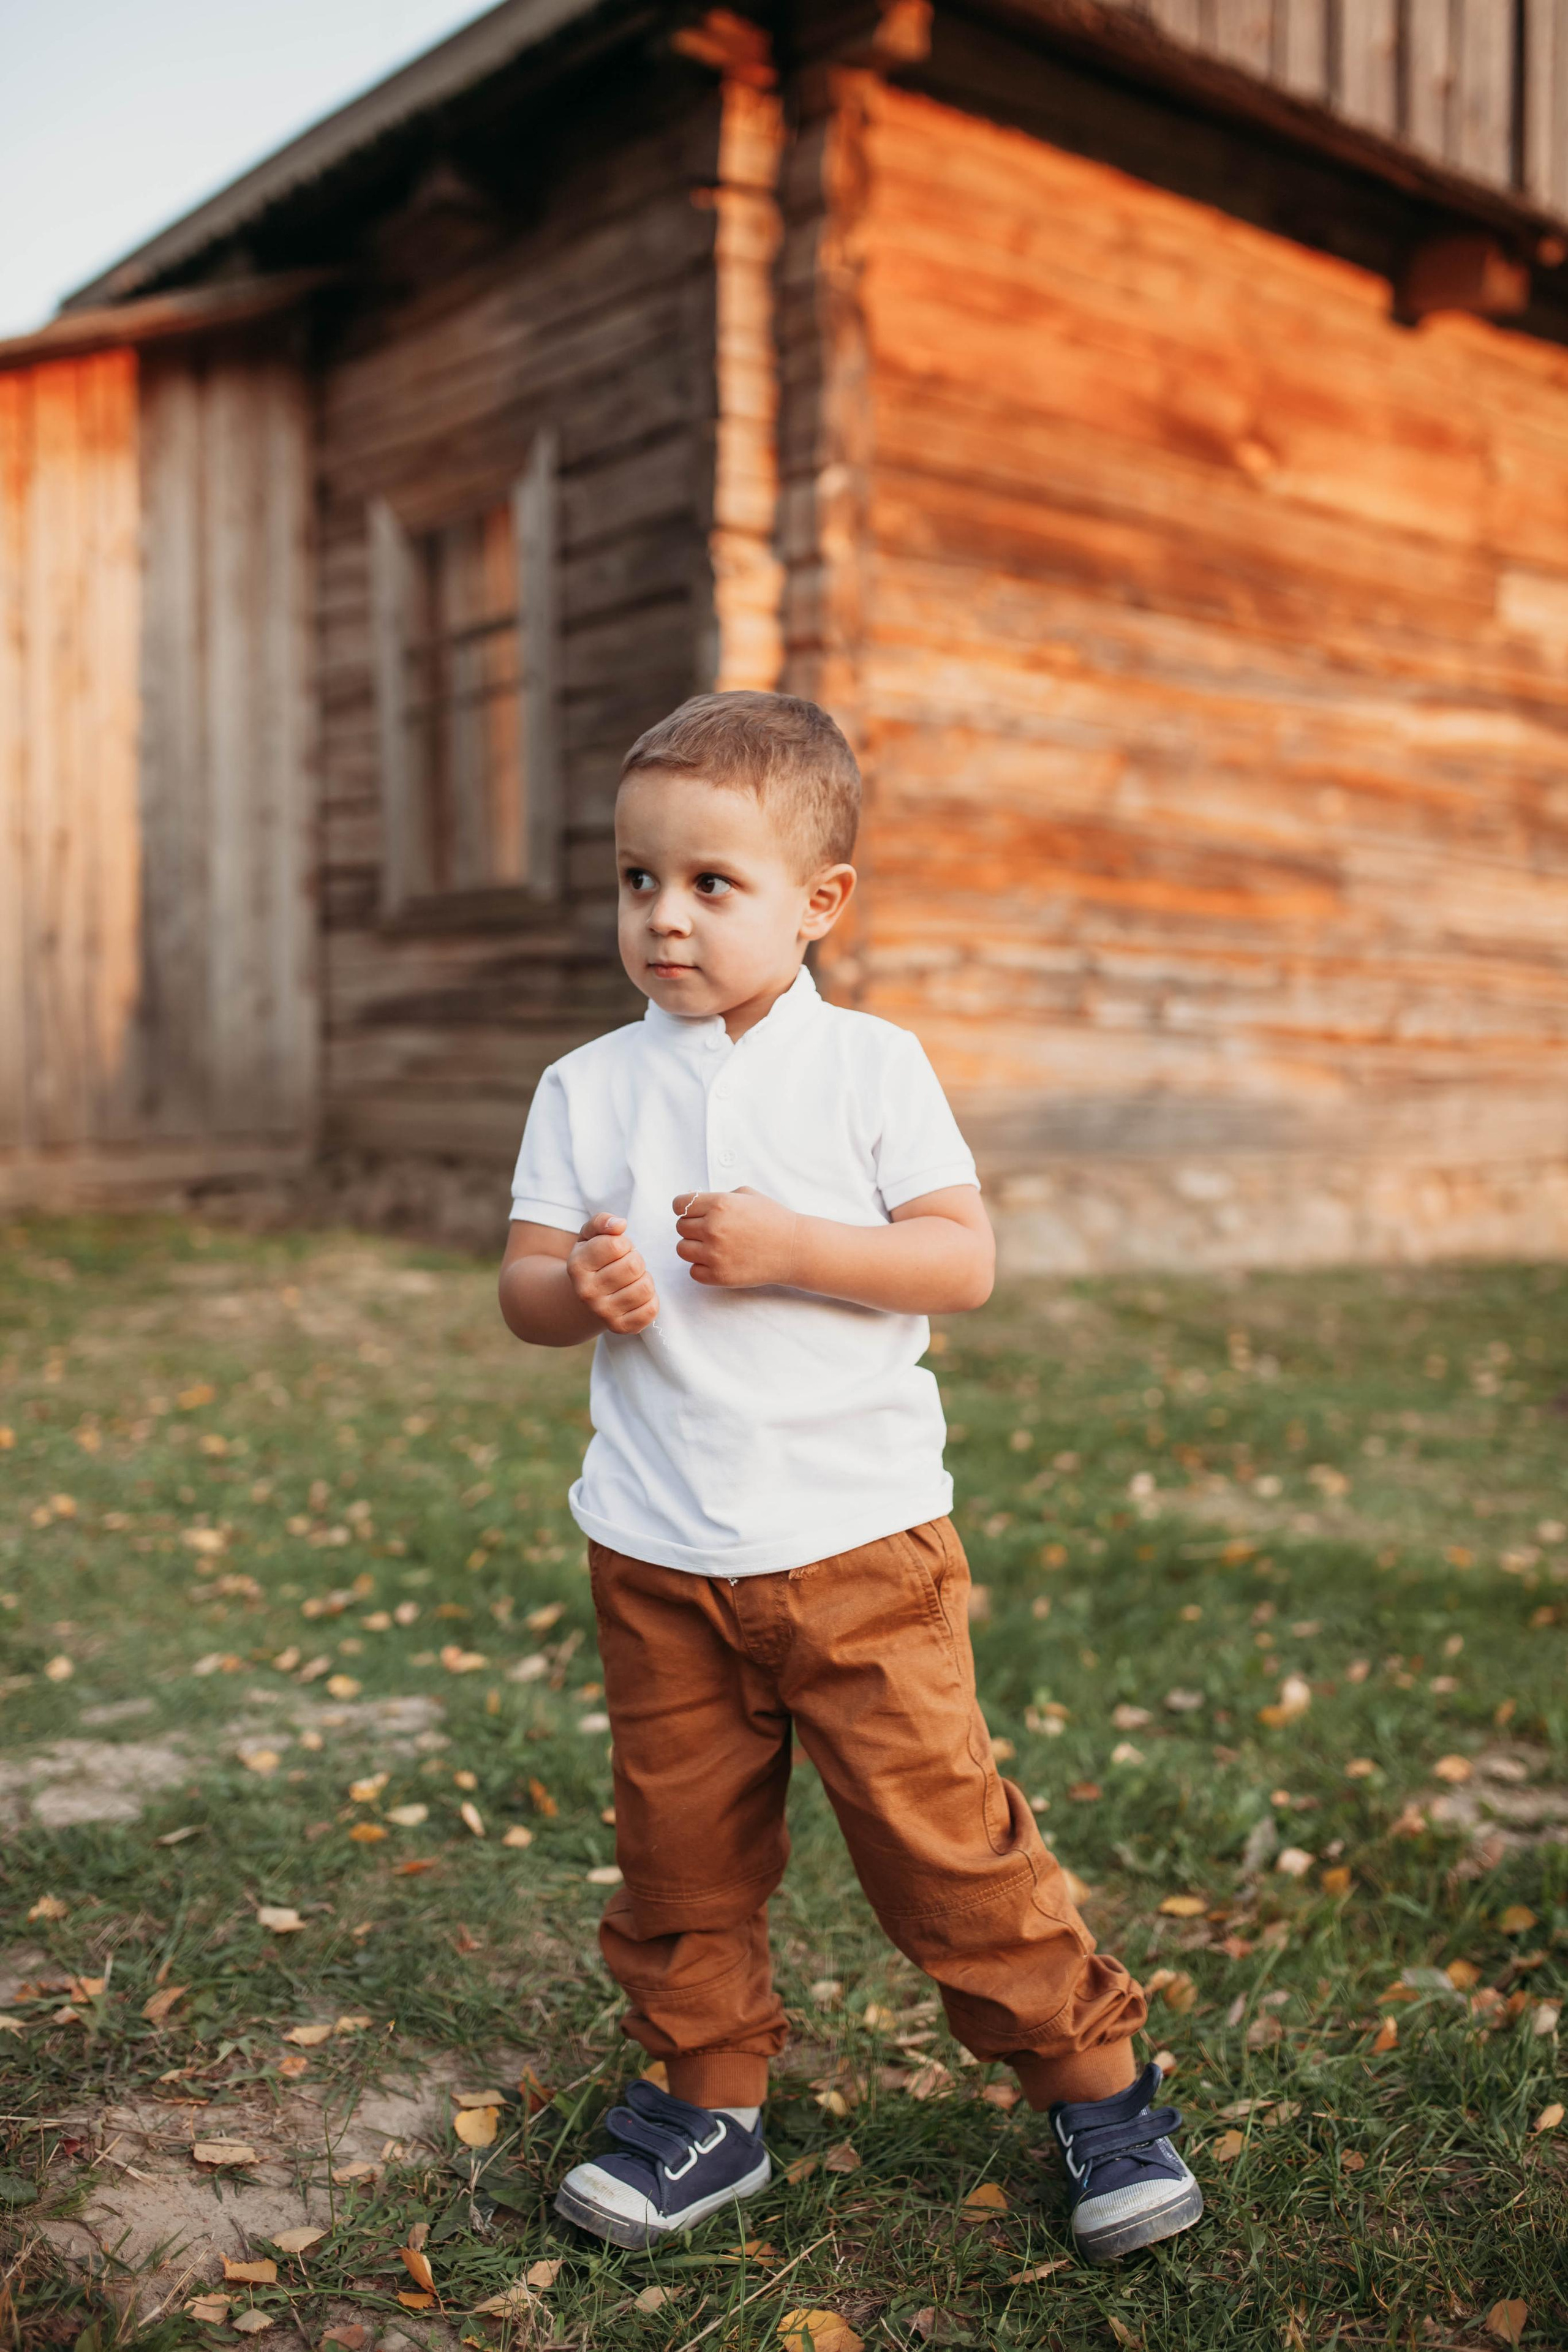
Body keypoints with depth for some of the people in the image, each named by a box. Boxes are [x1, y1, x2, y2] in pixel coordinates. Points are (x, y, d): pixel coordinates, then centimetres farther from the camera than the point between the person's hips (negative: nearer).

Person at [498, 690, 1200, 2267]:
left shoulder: (871, 1067, -2)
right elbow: (522, 1289, 3)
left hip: (858, 1540, -3)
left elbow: (965, 1262, -8)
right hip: (657, 1558, 3)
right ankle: (706, 2099, 33)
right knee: (679, 1848, 12)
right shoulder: (588, 1087, 4)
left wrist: (790, 1249, -20)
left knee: (941, 1827, 1)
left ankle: (1094, 2081, 21)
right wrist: (578, 1289, -20)